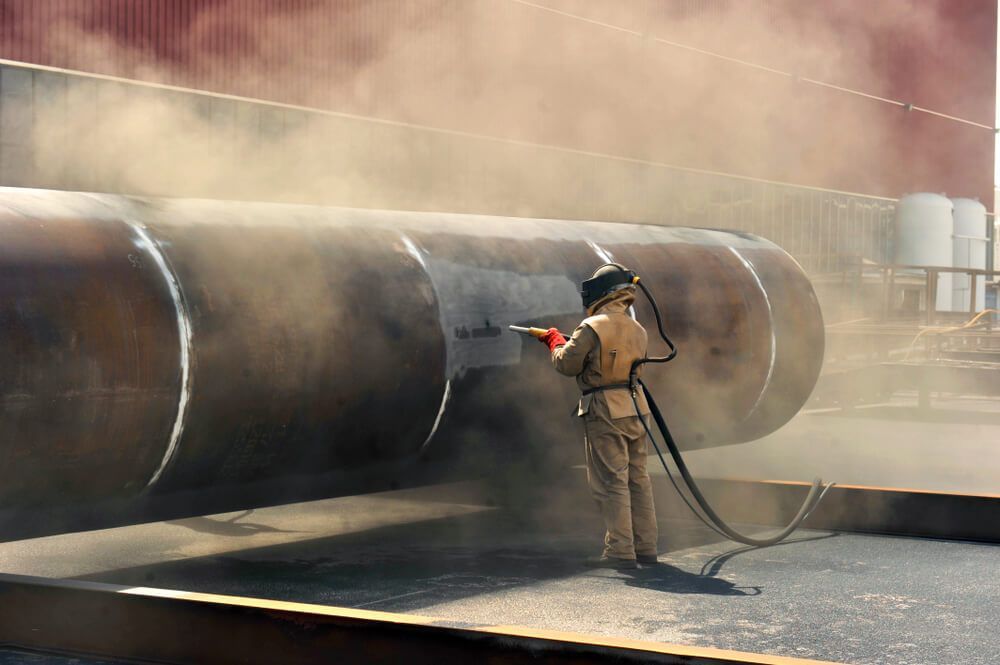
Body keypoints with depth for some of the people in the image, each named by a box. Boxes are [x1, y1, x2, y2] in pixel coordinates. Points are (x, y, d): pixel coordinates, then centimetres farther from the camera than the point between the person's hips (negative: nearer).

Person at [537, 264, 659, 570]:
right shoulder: (637, 330, 10)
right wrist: (570, 341, 22)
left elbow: (567, 365, -8)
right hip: (635, 408, 7)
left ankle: (620, 551, -5)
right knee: (638, 479, 12)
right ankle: (645, 547, 15)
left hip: (605, 412, -7)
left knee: (611, 483, -4)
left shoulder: (592, 327, -13)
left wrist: (555, 341, 11)